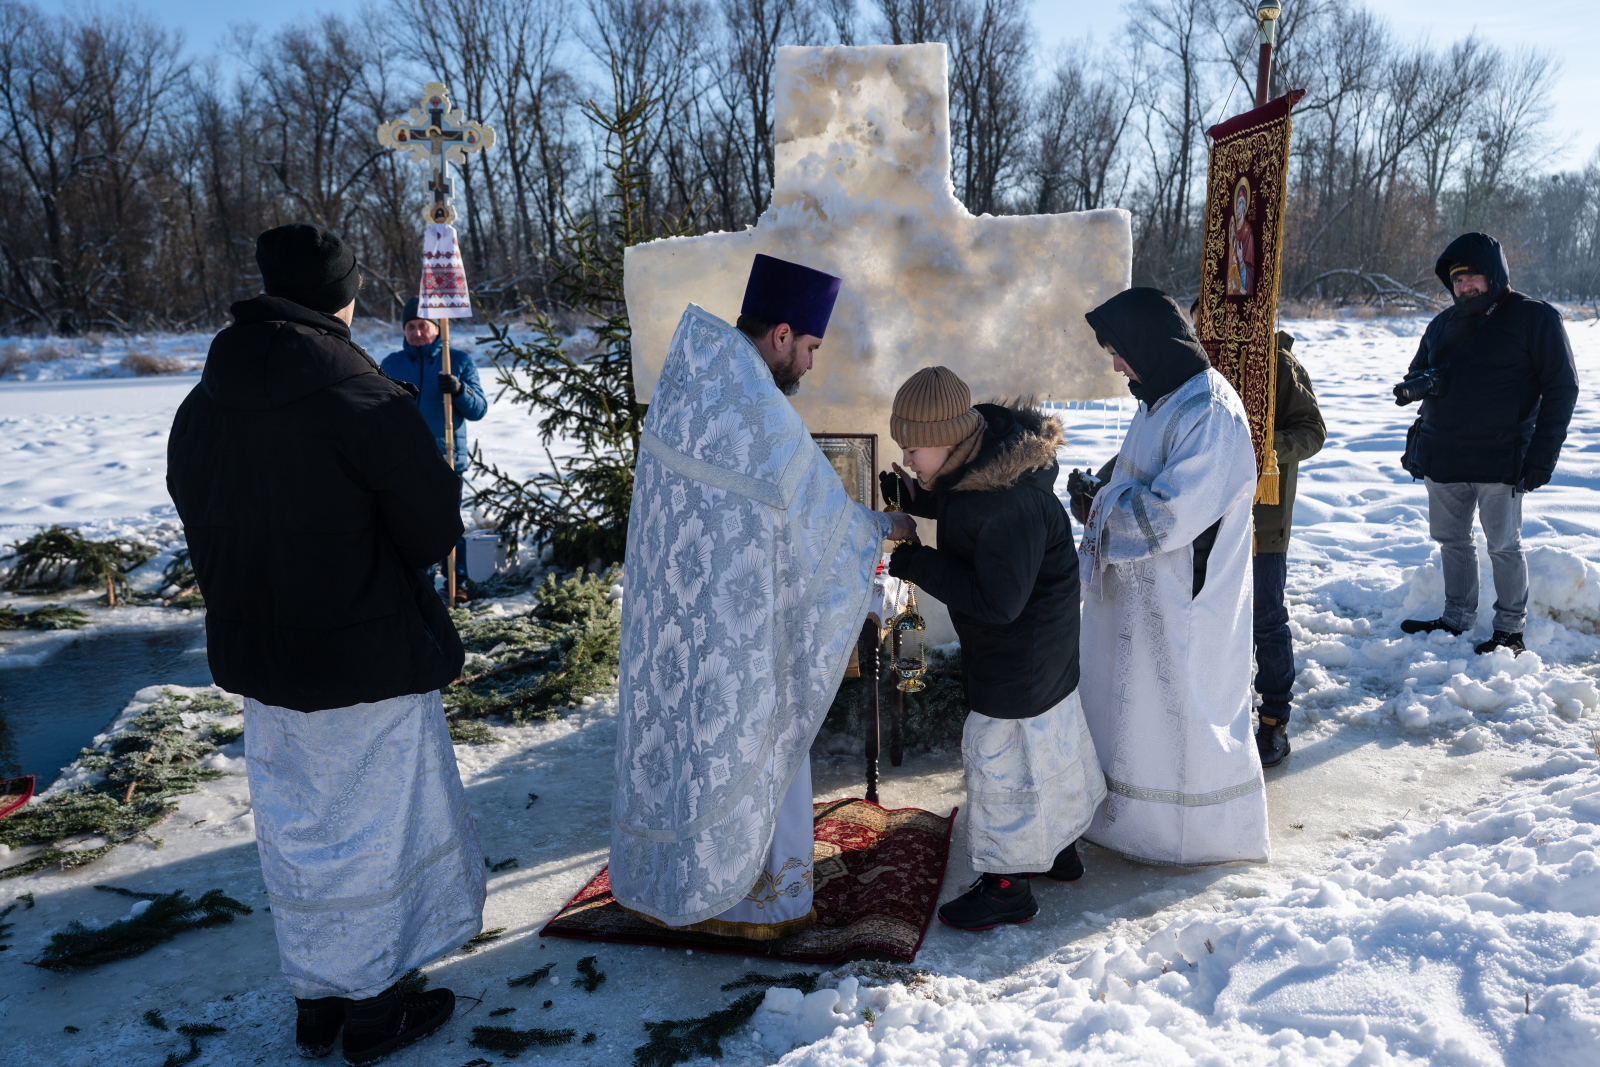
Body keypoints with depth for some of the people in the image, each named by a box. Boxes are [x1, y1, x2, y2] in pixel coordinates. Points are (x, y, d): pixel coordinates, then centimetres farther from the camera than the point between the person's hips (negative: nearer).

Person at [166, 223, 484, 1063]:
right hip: (370, 660, -6)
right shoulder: (368, 403, -20)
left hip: (258, 658, 6)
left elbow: (205, 533, 8)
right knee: (376, 826, 11)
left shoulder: (201, 409, 1)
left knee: (296, 827, 19)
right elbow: (436, 531, -16)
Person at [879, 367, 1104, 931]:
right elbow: (958, 508, 16)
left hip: (1019, 657, -10)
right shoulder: (981, 458, -5)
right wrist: (910, 493, -3)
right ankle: (1057, 847, 43)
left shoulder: (1011, 505, -35)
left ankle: (1007, 884, 21)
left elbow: (998, 601, -32)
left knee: (1000, 753, 3)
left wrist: (920, 565, -27)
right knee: (1048, 737, 23)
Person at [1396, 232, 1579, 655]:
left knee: (1503, 546, 4)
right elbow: (1418, 370, 20)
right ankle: (1457, 619, 25)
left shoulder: (1535, 318, -5)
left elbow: (1561, 389, -6)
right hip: (1441, 457, 6)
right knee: (1452, 541, 13)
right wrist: (1419, 383, -8)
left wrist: (1541, 456, -13)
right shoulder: (1443, 323, 11)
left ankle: (1510, 630, 16)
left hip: (1499, 461, -5)